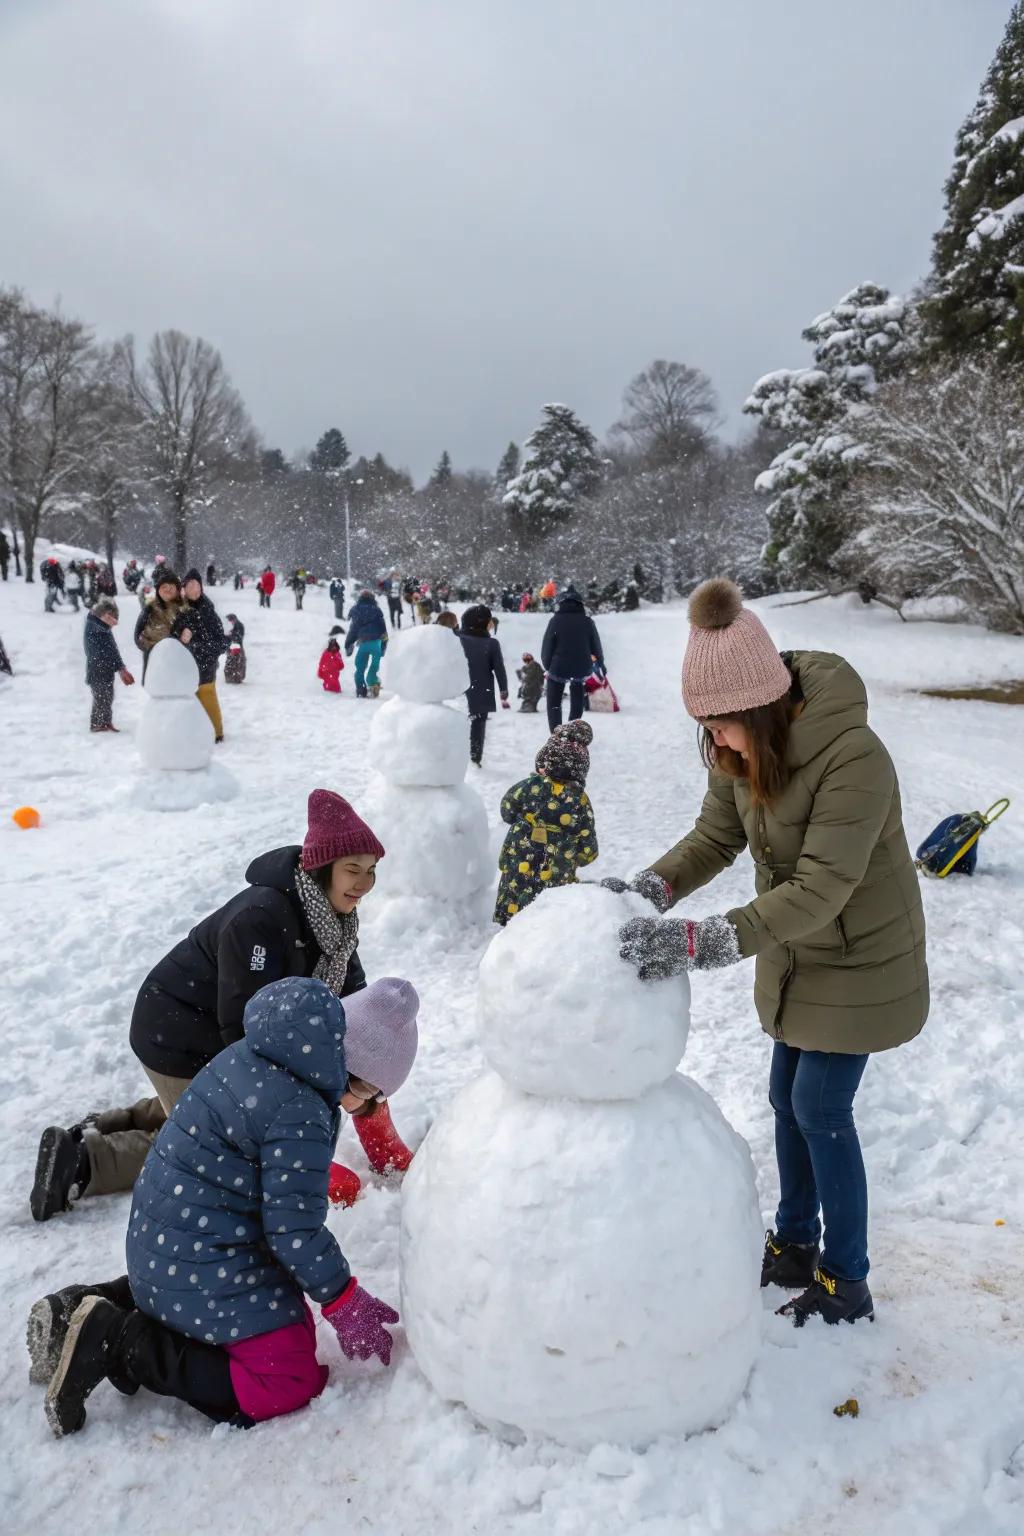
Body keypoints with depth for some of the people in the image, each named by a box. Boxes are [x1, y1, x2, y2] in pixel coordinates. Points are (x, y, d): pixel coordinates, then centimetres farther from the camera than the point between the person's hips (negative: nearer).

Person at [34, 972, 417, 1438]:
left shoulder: (252, 1055, 1)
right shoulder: (299, 1115, -27)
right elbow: (295, 1230, -22)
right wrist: (347, 1306, -9)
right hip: (203, 1269, -9)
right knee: (292, 1381, -4)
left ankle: (94, 1307, 16)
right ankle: (117, 1343, -8)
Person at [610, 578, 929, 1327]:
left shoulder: (854, 756, -34)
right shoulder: (741, 749, -11)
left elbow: (820, 889, -37)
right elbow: (715, 837, -6)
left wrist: (698, 942, -44)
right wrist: (647, 888, -24)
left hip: (860, 958, -7)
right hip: (796, 953, 7)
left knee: (820, 1107, -1)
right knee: (790, 1097, 16)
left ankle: (846, 1284, 20)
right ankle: (794, 1246, 35)